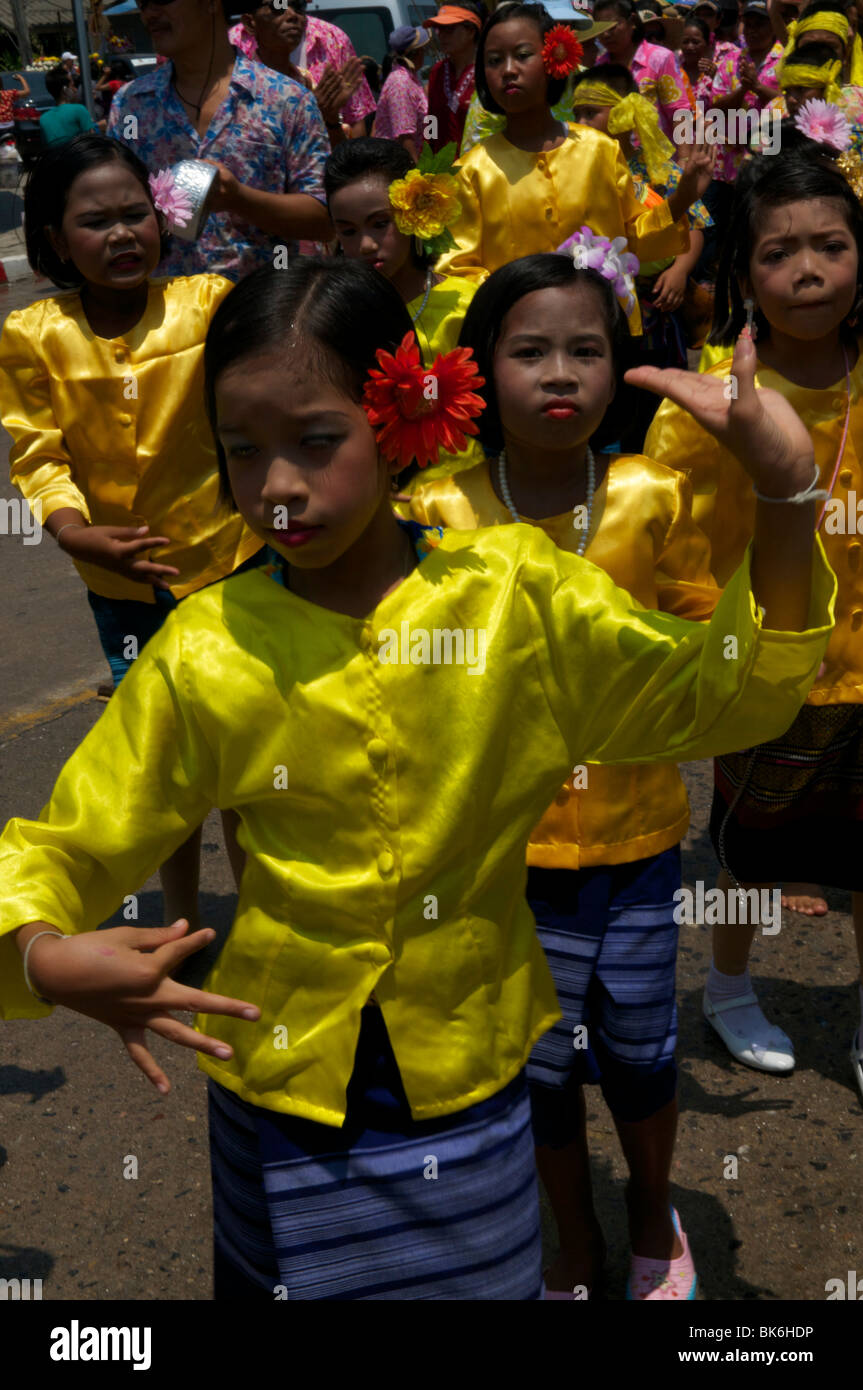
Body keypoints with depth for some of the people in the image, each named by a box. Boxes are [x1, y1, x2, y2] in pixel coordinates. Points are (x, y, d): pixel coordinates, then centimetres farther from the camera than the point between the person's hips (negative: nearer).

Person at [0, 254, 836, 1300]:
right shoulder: (203, 652, -10)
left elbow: (724, 694, -5)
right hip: (282, 1089, 0)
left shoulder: (518, 593, -10)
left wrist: (785, 493, -19)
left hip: (472, 1085, 1)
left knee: (487, 1284, 17)